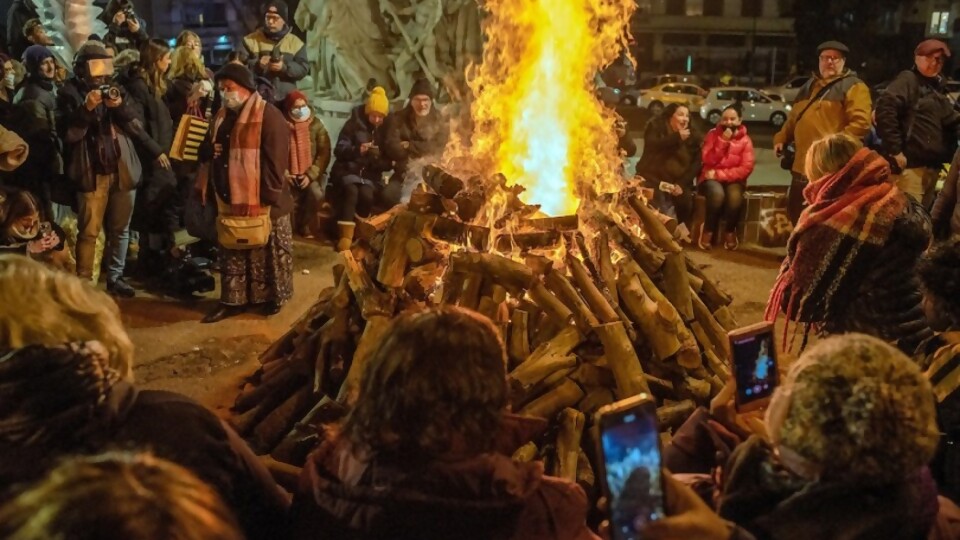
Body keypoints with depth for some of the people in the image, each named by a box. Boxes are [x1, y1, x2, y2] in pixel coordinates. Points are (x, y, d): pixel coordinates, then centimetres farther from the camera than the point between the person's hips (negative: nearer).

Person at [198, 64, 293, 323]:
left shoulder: (269, 116, -13)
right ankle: (234, 299, 23)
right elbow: (211, 149, 25)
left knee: (268, 253, 5)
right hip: (230, 200, 8)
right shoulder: (223, 116, 14)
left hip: (262, 202, -8)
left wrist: (269, 198, -20)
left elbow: (275, 162, -17)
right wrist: (210, 150, -1)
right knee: (232, 252, 14)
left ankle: (273, 296, 20)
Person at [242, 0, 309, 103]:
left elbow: (303, 69, 1)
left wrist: (285, 67, -18)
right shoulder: (251, 40, 6)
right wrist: (257, 65, -19)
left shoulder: (295, 42, 8)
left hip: (286, 100, 1)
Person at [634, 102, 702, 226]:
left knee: (686, 205, -19)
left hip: (679, 183, 4)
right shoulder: (656, 126, 5)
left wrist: (682, 184, -12)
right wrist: (677, 137, -18)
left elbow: (696, 163, 2)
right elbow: (653, 146, -16)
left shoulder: (693, 136, 12)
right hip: (654, 180, -4)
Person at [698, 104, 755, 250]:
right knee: (717, 194, -35)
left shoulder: (745, 140, -1)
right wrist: (723, 141, -19)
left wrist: (719, 174, -16)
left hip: (733, 180, 1)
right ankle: (709, 230, -13)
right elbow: (708, 161, -11)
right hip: (711, 178, -1)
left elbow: (746, 169, -10)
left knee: (735, 196, -33)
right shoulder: (713, 134, -1)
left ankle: (730, 231, -9)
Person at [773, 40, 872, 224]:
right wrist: (782, 138, 15)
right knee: (796, 212, 17)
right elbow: (794, 118, 30)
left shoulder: (853, 87, -3)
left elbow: (860, 123, -14)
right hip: (803, 165, 8)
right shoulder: (809, 86, 22)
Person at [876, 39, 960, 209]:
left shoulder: (938, 89, 24)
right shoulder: (908, 80, -1)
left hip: (932, 166, 9)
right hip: (910, 165, -9)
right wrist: (894, 150, -20)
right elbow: (885, 108, -17)